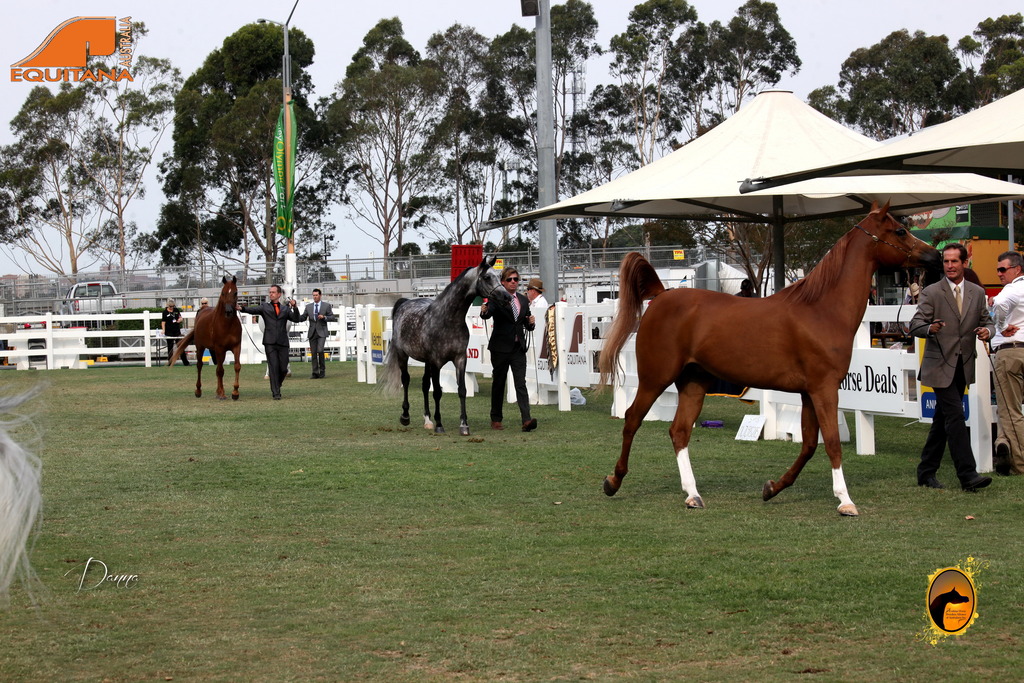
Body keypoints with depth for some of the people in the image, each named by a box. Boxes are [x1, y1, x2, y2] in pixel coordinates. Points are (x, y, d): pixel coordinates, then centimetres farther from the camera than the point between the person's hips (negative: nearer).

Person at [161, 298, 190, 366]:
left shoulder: (176, 310, 6)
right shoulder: (165, 312, -4)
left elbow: (180, 317, 15)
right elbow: (163, 322, -5)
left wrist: (179, 320, -9)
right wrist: (163, 330, -18)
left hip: (177, 330, 3)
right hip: (169, 332, -3)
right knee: (170, 347, 4)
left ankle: (185, 362, 5)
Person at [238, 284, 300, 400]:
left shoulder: (285, 308, 15)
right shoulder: (265, 307, 11)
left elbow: (296, 319, 7)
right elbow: (253, 310, -6)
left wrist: (294, 307, -9)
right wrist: (241, 308, -26)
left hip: (282, 342, 2)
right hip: (270, 342, -2)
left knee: (283, 369, 2)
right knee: (273, 367, -8)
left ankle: (276, 386, 28)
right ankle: (276, 393, -5)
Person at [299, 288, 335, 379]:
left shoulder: (326, 306, 4)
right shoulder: (308, 306, 12)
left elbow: (332, 317, 4)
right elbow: (303, 318, 11)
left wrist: (324, 317, -14)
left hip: (321, 332, -3)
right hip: (312, 332, 3)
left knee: (320, 350, -17)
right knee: (313, 353, 2)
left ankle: (322, 370, -2)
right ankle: (315, 373, 8)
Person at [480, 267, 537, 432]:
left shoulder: (523, 300, 11)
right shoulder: (496, 299, -5)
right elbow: (488, 314, -23)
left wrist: (530, 323, -5)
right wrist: (484, 311, -45)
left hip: (518, 347, 3)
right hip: (500, 347, -3)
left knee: (521, 383, -6)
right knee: (499, 383, 7)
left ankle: (526, 420, -17)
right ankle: (495, 419, 19)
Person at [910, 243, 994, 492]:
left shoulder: (977, 293, 10)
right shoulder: (931, 293, -3)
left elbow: (987, 321, 15)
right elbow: (915, 325, -9)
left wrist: (987, 330, -10)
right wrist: (930, 328, -32)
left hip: (963, 367, 5)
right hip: (940, 366, -5)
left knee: (943, 420, 11)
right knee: (955, 416, -14)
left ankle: (926, 472, 20)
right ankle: (967, 475, -16)